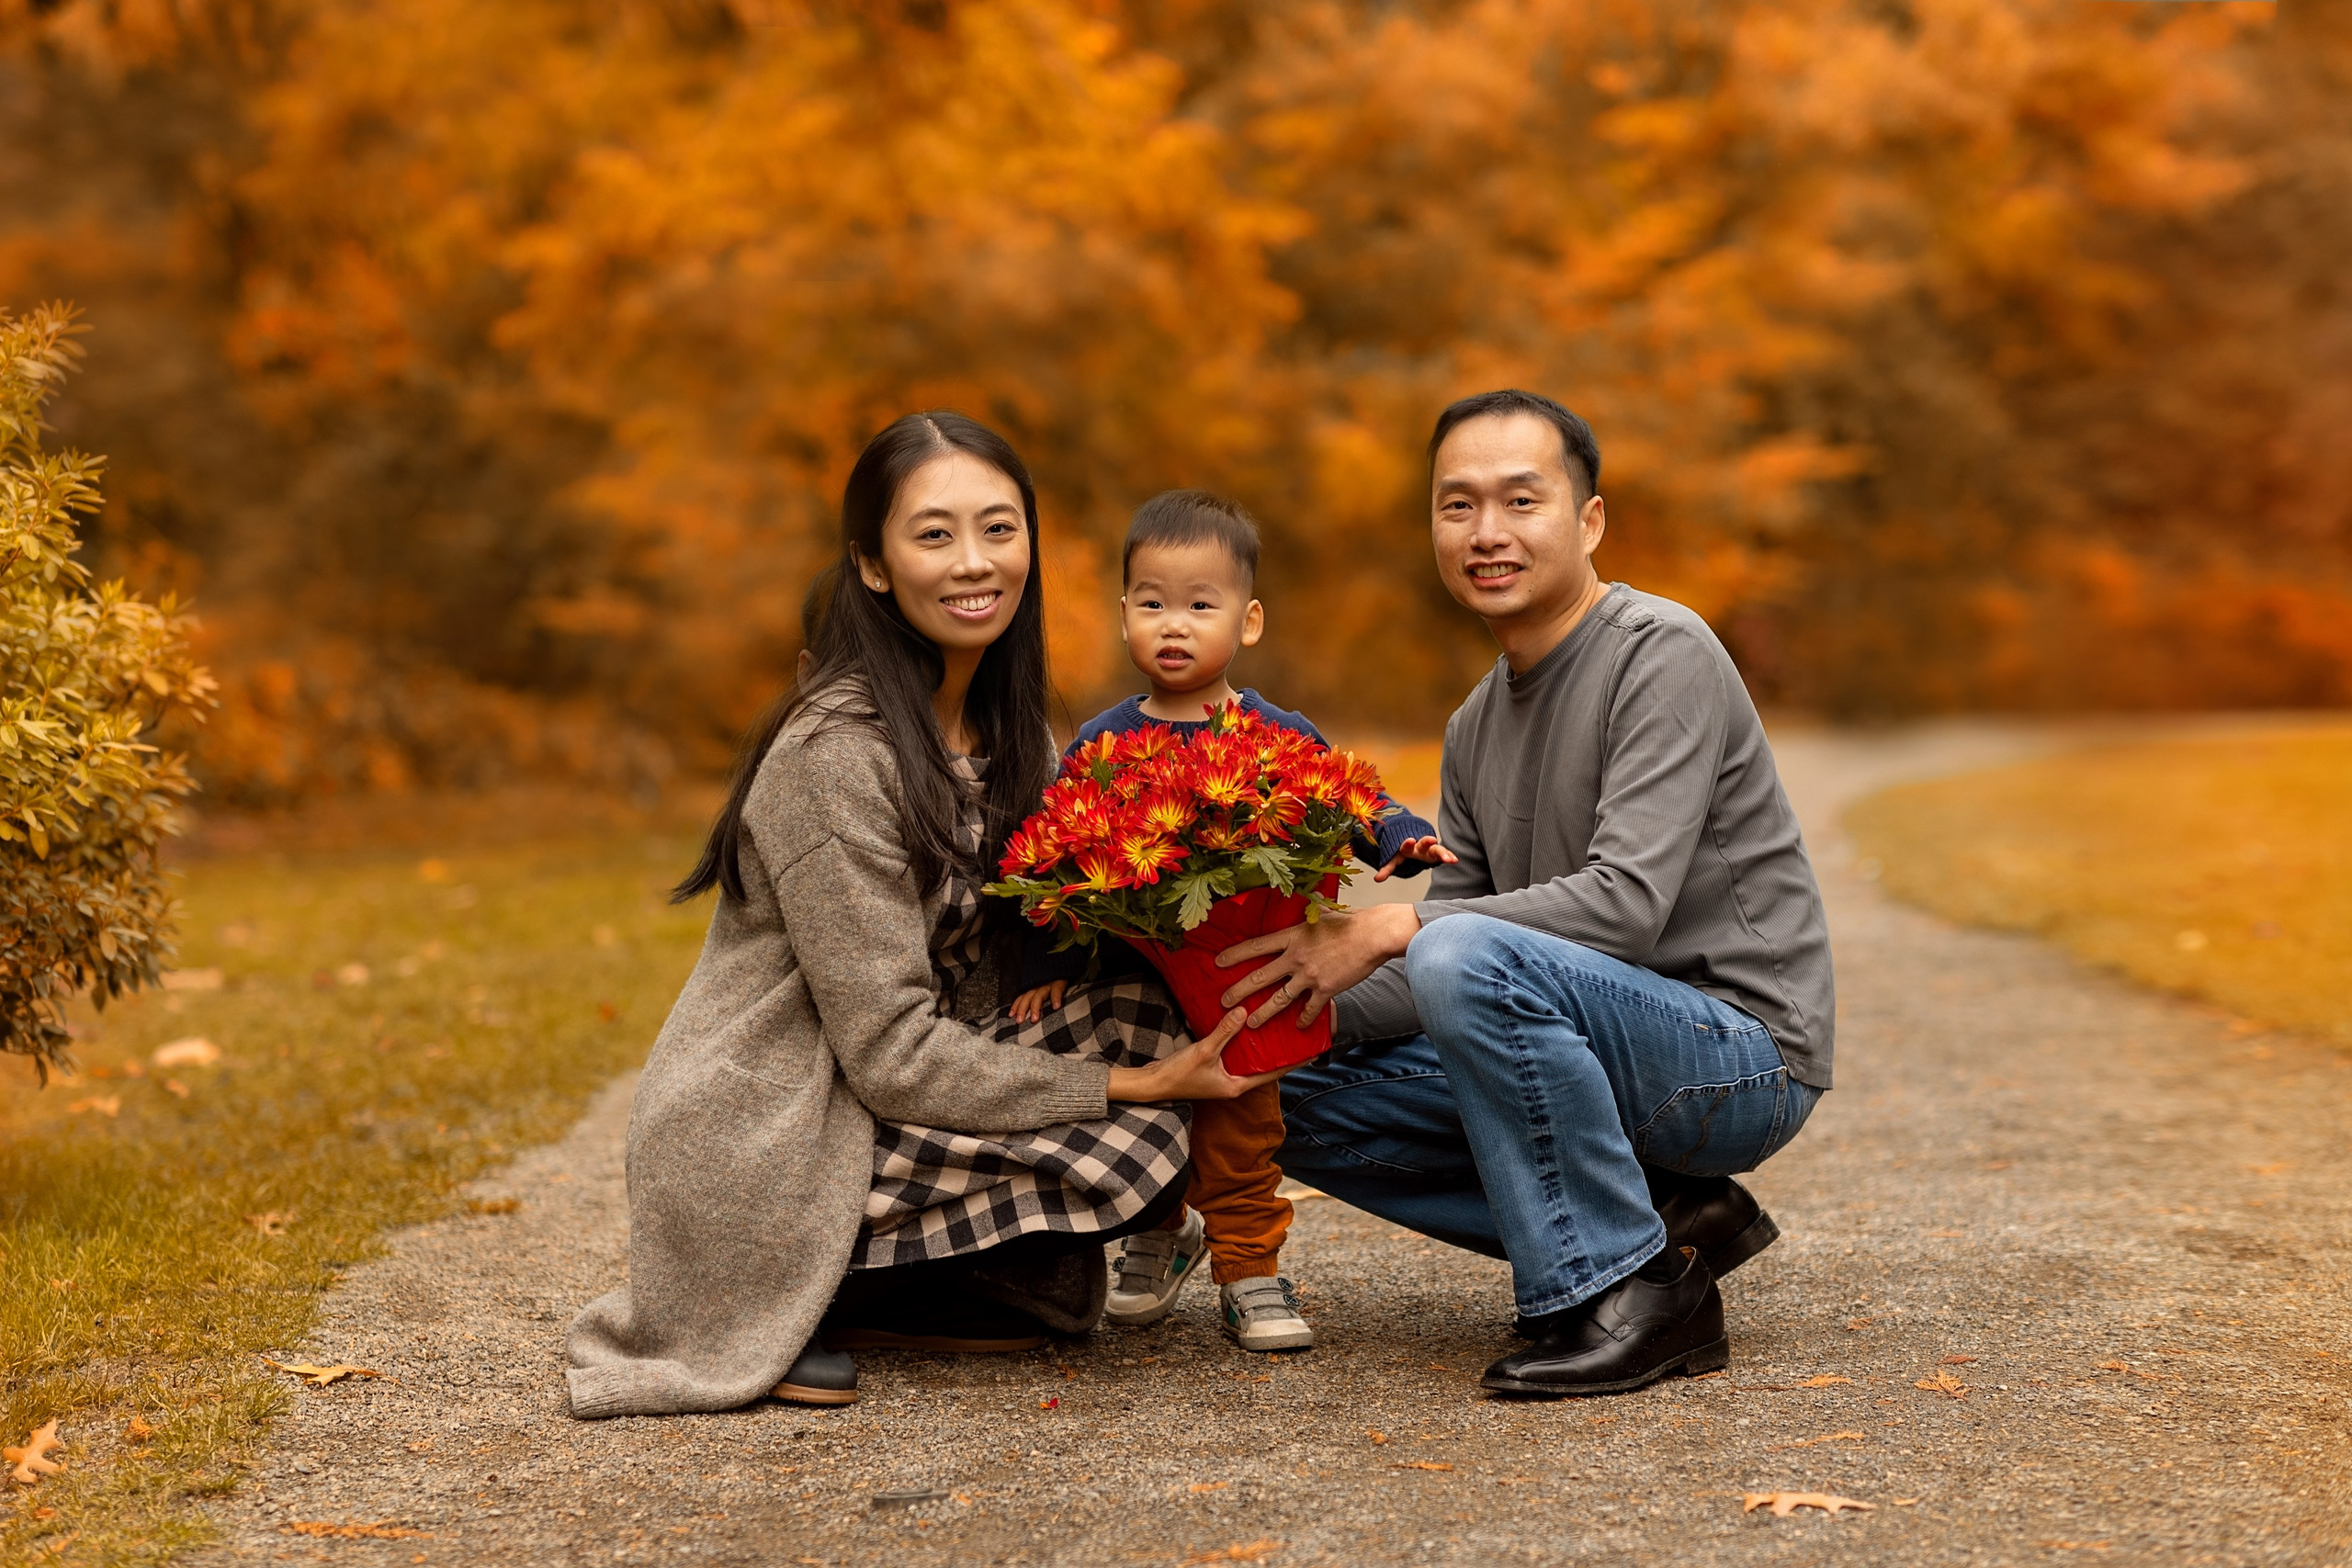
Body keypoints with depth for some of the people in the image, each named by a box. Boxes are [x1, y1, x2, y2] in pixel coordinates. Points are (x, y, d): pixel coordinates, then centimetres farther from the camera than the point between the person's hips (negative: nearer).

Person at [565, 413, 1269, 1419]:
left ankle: (875, 1289, 2)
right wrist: (1134, 1084, -19)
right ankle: (799, 1302, -4)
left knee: (1145, 1013, -5)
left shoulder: (1000, 730, 8)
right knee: (1130, 1140, -20)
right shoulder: (837, 754, -20)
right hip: (751, 1161, -8)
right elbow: (892, 1053, -21)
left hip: (866, 1112, 9)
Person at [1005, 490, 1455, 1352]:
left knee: (1241, 1132, 2)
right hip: (1128, 982, 1)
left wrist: (1403, 841, -16)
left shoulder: (1280, 735, -2)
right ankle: (1162, 1232, 37)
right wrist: (1045, 967, -4)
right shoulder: (1099, 742, 0)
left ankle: (1249, 1269, 18)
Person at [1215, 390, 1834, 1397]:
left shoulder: (1663, 656, -13)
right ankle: (1657, 1223, 1)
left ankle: (1630, 1293, -18)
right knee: (1303, 1103, 3)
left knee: (1467, 956, -32)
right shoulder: (1479, 727, 13)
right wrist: (1305, 1011, -3)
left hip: (1744, 1056, -9)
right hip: (1609, 1060, 9)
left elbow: (1625, 904, -24)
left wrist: (1393, 930, -24)